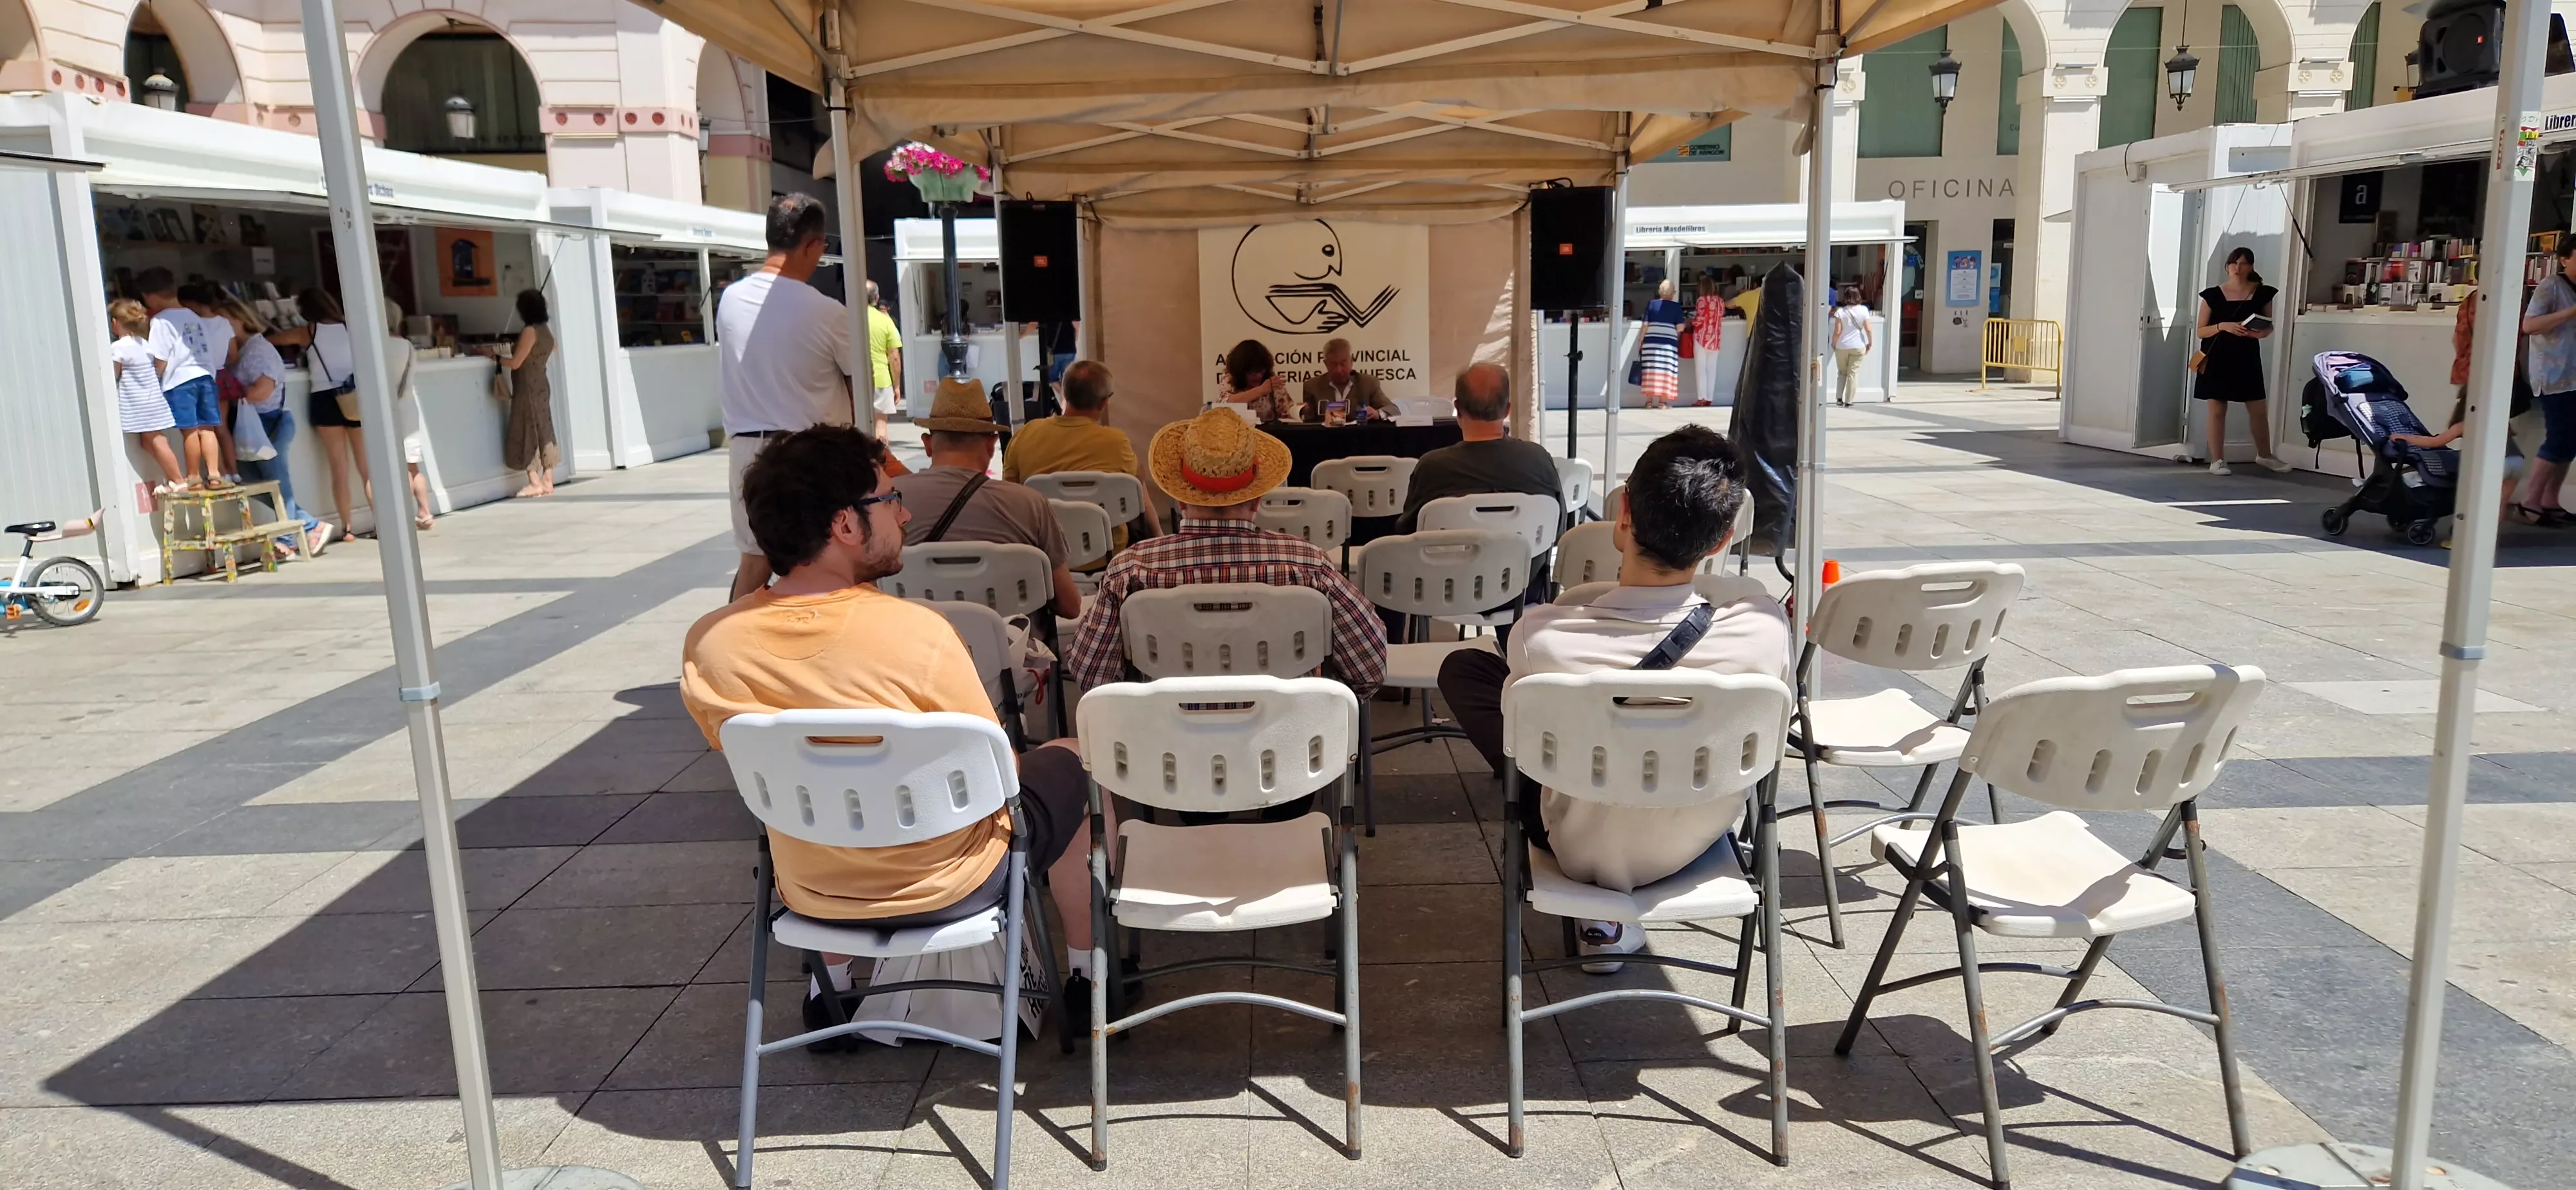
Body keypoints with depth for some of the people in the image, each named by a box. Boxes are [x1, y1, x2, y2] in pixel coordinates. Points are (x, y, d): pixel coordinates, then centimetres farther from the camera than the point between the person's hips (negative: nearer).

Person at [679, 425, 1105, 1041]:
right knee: (1073, 762, 21)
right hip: (948, 886, -4)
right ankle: (1087, 972, 33)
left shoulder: (708, 643, -15)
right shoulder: (916, 632, -28)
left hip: (811, 895, 4)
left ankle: (832, 987, 43)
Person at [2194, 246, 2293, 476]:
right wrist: (2222, 326, -18)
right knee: (2217, 411, 0)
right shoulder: (2213, 295, -2)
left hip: (2247, 358, 2)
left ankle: (2264, 455, 26)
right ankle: (2217, 460, 7)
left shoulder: (2262, 293, 3)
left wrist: (2261, 332, -11)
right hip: (2217, 358, -2)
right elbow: (2201, 331, -1)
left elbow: (2269, 326, 11)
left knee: (2259, 410, 7)